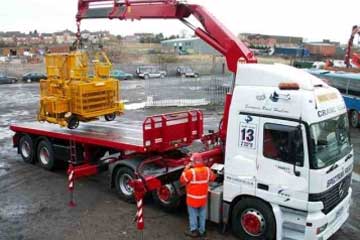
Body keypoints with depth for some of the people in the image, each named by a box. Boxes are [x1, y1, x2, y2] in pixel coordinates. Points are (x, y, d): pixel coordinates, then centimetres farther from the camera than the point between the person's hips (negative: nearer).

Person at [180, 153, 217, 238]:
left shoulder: (191, 171, -25)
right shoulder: (207, 170, -8)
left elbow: (182, 180, -12)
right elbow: (213, 177, 10)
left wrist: (186, 168, -7)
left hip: (193, 198, -4)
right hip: (203, 198, 5)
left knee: (193, 215, 12)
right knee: (202, 215, 17)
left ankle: (193, 231, 21)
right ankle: (202, 231, 27)